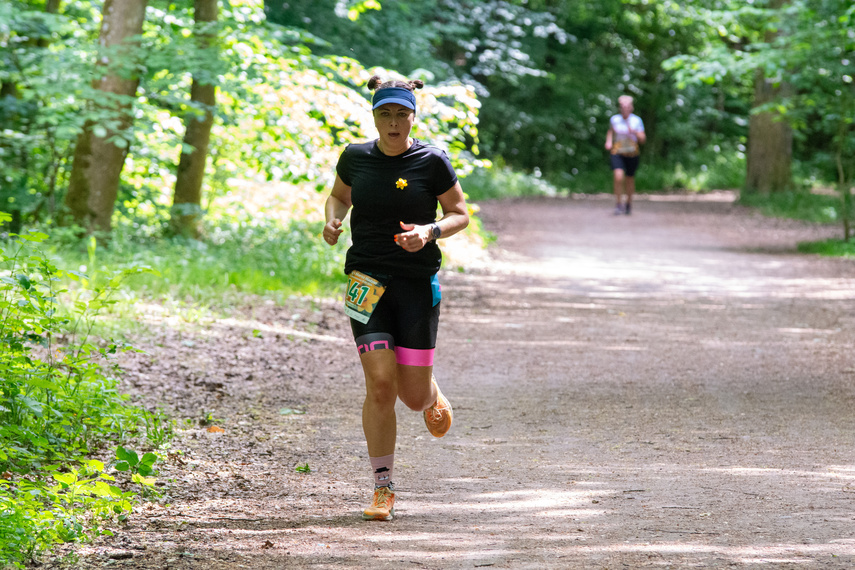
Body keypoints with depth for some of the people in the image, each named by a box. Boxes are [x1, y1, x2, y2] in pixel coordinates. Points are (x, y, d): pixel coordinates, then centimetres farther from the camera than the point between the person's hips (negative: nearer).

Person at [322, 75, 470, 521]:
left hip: (417, 283, -1)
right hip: (368, 283, 1)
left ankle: (432, 398, 42)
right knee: (380, 384, -12)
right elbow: (339, 195, 21)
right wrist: (332, 219, -1)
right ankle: (383, 489, 0)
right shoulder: (355, 158, 3)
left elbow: (459, 214, 4)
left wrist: (431, 231, -16)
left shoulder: (432, 162, -4)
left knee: (414, 395, 1)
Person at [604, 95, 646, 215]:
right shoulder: (614, 119, -1)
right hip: (617, 153, -1)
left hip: (632, 154, 1)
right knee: (618, 176, -22)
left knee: (630, 179, 13)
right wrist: (608, 141, 1)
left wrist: (635, 132, -20)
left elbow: (643, 140, -3)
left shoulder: (637, 120, -3)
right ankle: (619, 203, -9)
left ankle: (629, 203, 37)